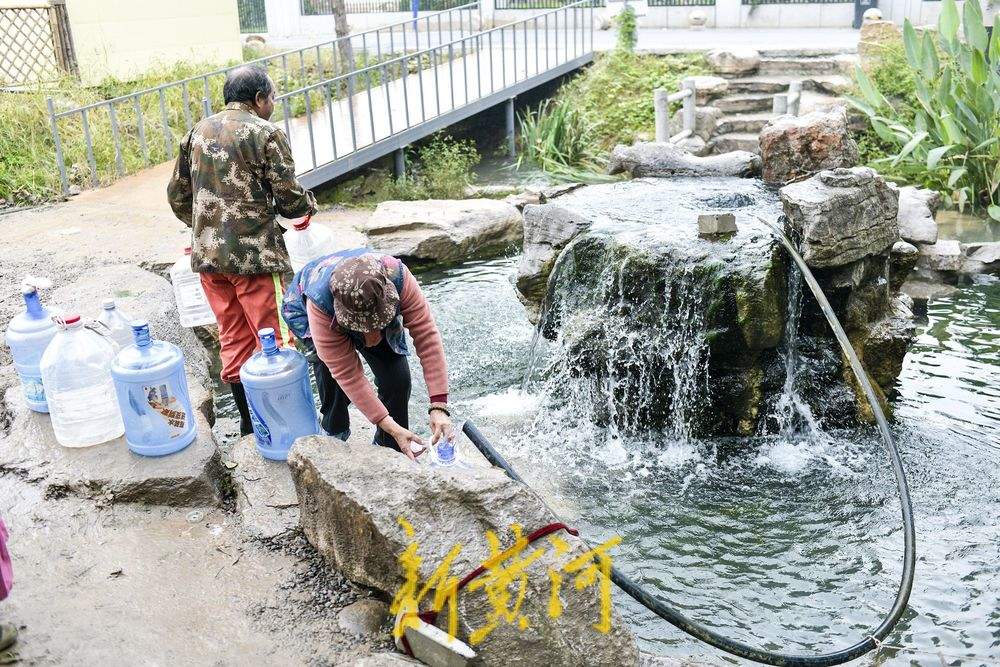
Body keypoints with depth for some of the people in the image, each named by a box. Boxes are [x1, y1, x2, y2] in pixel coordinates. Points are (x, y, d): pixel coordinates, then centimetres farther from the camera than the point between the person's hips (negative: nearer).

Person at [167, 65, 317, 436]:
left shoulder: (197, 133, 12)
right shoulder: (265, 133, -8)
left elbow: (177, 196, 14)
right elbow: (289, 198, -10)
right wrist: (310, 204, 11)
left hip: (207, 255, 7)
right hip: (255, 255, -7)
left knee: (234, 342, 15)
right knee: (276, 341, 1)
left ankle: (248, 425, 23)